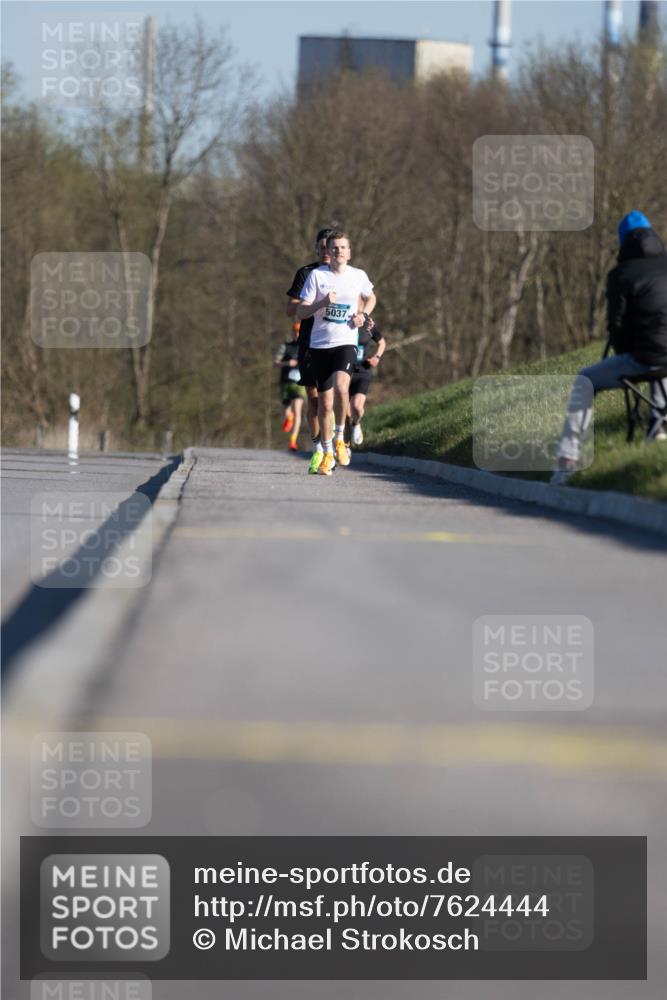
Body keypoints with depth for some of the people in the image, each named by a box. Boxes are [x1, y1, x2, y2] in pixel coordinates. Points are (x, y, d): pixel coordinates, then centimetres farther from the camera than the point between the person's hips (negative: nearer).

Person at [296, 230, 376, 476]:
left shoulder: (358, 276, 4)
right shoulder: (316, 275, -2)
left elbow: (370, 298, 26)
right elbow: (300, 312, -4)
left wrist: (363, 314, 5)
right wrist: (323, 303, -21)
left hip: (346, 342, 0)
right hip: (320, 344, 0)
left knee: (341, 387, -27)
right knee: (325, 401, 4)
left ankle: (340, 437, -5)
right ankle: (327, 453, 20)